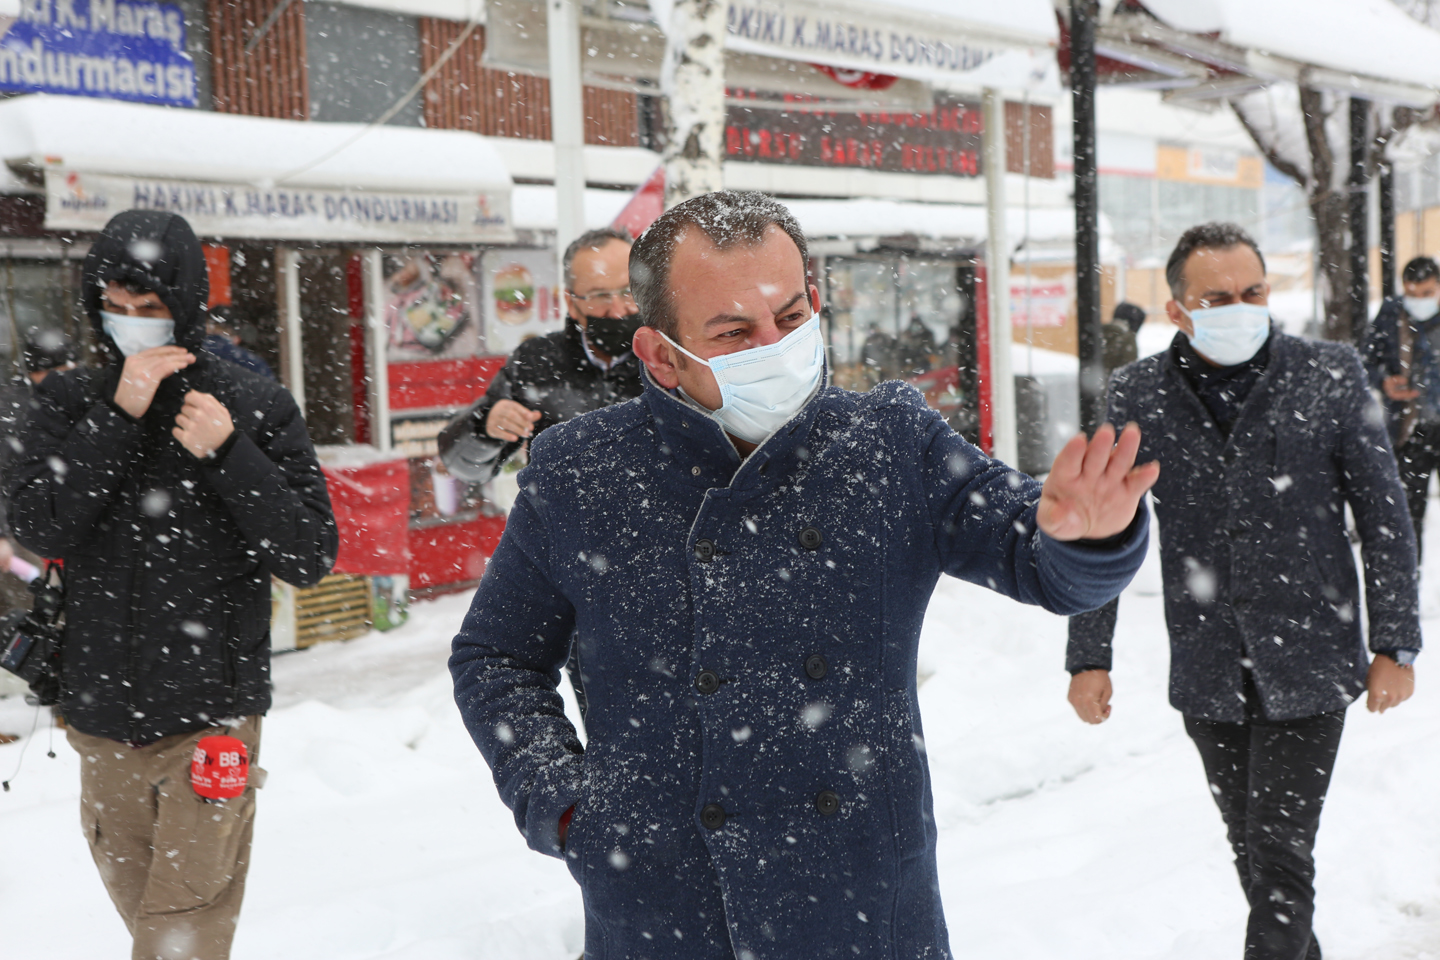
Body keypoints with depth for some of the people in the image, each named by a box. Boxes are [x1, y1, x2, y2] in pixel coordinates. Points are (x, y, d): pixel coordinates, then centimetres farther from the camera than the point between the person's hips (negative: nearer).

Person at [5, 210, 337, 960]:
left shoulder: (254, 406, -3)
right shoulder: (70, 403, 5)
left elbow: (309, 558, -7)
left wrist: (227, 454, -18)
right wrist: (118, 416, -16)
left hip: (211, 716, -3)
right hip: (103, 718, 4)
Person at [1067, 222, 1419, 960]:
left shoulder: (1330, 374, -3)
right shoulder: (1137, 393, 0)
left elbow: (1385, 518, 2)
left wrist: (1395, 644, 0)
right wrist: (1089, 657, 3)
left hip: (1308, 663, -2)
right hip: (1206, 673, 2)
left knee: (1279, 851, -4)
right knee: (1251, 849, 15)